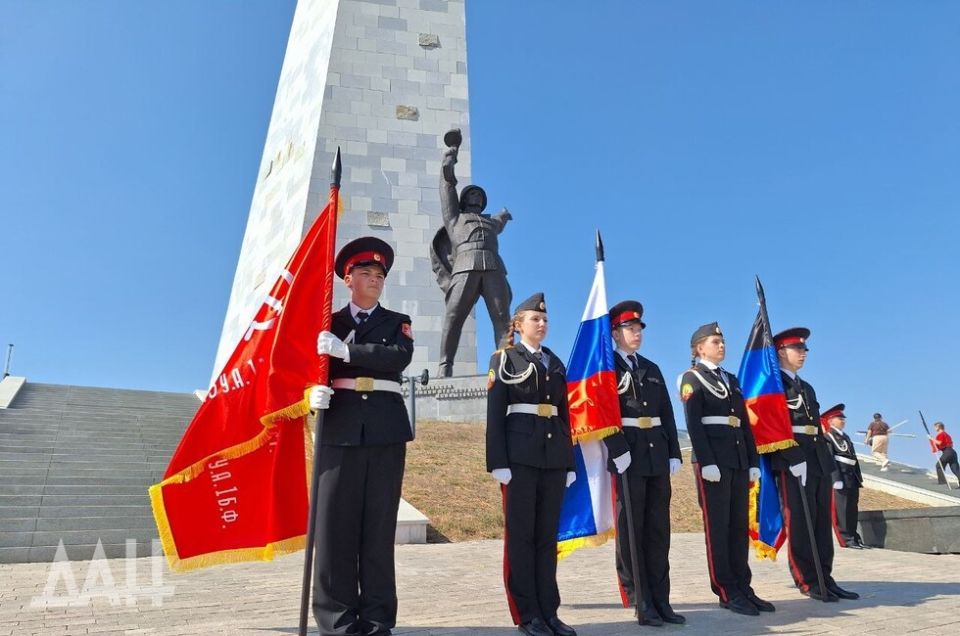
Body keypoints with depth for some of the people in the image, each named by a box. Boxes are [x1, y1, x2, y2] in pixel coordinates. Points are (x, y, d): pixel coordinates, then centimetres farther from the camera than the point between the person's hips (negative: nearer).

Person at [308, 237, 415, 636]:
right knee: (336, 522, -2)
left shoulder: (397, 322, 14)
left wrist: (346, 351, -15)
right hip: (340, 427, 0)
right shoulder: (329, 323, 15)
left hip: (386, 429, 0)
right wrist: (316, 389, -17)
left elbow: (400, 356, -7)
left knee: (379, 524, 2)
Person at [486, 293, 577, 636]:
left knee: (548, 534, 8)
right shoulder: (504, 359, 3)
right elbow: (495, 413, -5)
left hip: (554, 455, 5)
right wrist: (498, 461, -14)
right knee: (520, 533, 0)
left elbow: (564, 413, 17)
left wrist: (570, 461, 11)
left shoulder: (556, 363, 18)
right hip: (520, 454, -5)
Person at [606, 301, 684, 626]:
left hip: (657, 456, 6)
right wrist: (618, 451, -20)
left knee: (659, 530, 8)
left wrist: (674, 453, 8)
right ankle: (642, 603, 7)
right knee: (631, 530, 1)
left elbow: (667, 415, 16)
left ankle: (661, 600, 15)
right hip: (628, 456, -6)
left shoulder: (652, 369, 19)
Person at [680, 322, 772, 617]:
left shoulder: (731, 380, 20)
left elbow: (745, 424, 18)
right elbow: (693, 424, -10)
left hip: (738, 459, 7)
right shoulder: (692, 378, 0)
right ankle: (727, 593, 2)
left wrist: (753, 461, 10)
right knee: (717, 525, -3)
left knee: (739, 525, 7)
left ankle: (743, 587, 13)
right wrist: (707, 462, -18)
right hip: (713, 459, -7)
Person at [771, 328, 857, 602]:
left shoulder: (807, 388, 24)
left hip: (819, 463, 8)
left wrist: (832, 466, 16)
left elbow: (818, 429, 22)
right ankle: (808, 581, 3)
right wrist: (794, 459, -22)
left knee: (823, 522, 7)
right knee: (800, 522, -4)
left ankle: (824, 578, 13)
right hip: (793, 462, -8)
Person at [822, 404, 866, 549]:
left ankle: (854, 537, 19)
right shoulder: (828, 437, -6)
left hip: (852, 478, 9)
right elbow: (830, 459, -14)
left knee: (853, 509, 11)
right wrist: (836, 479, -21)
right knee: (842, 509, -5)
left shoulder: (846, 437, 21)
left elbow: (854, 458, 22)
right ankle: (847, 539, -2)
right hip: (841, 478, -9)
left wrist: (859, 478, 16)